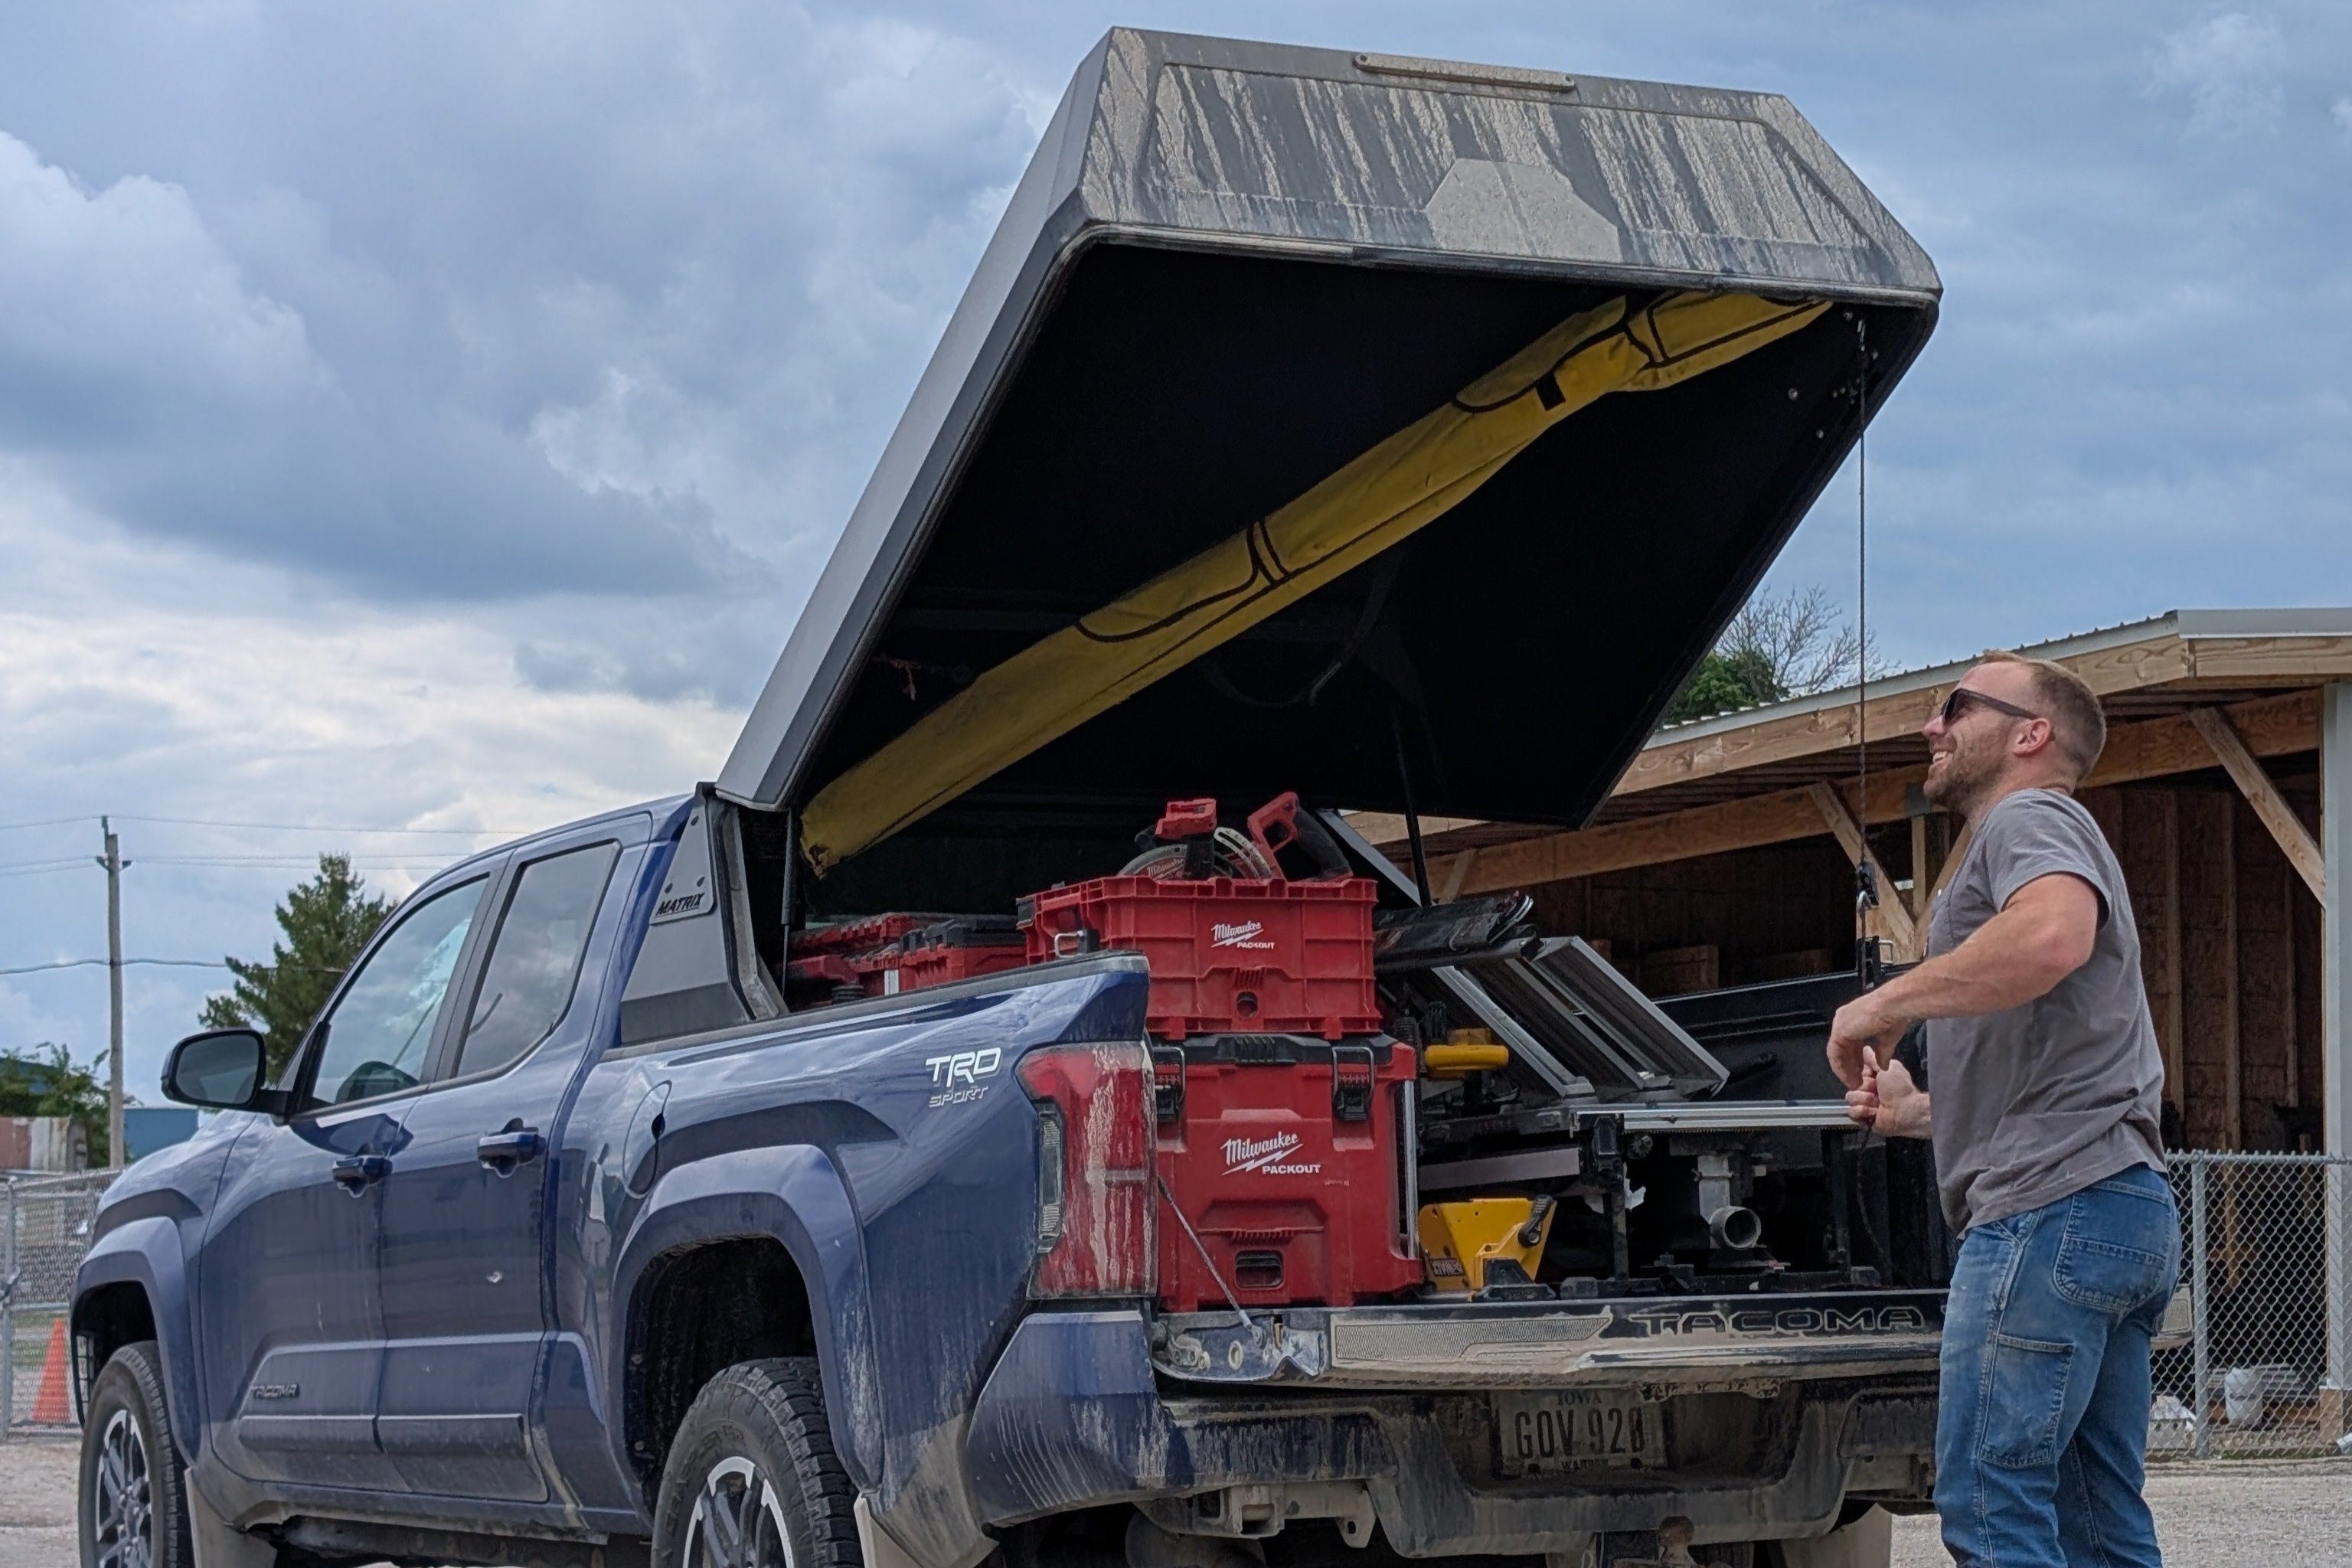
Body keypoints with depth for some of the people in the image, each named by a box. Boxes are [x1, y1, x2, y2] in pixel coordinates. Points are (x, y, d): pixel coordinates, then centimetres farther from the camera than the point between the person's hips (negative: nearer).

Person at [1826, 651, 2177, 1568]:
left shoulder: (2027, 819, -1)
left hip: (2053, 1211, -11)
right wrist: (1920, 1112, 29)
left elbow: (2054, 934, -26)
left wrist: (1887, 1003, -16)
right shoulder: (2061, 842, 31)